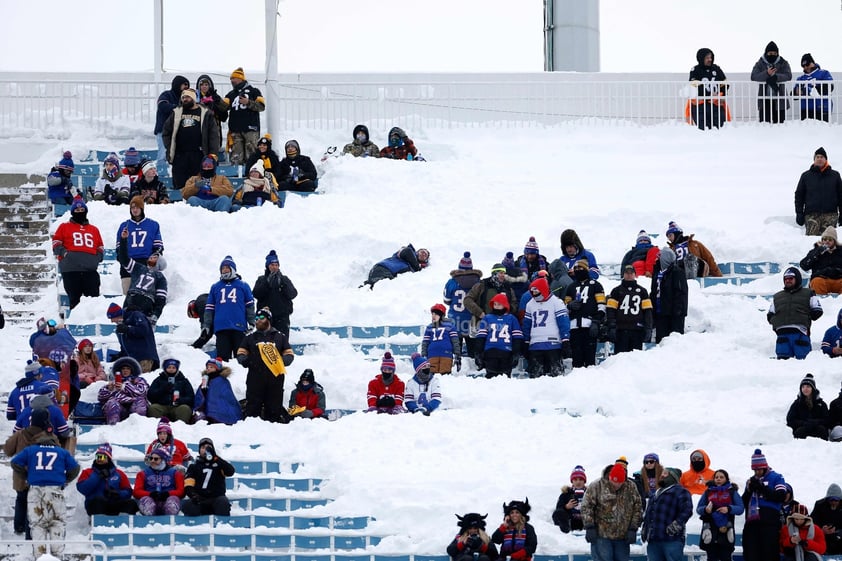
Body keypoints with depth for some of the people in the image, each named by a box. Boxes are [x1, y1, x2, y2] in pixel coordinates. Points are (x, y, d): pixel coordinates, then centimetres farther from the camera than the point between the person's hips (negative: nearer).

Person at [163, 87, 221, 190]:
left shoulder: (206, 114, 5)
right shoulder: (176, 113, 14)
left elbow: (214, 134, 2)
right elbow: (166, 132, 17)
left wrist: (213, 154, -6)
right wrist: (169, 150, 6)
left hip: (198, 156, -3)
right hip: (179, 156, 3)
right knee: (179, 185, 1)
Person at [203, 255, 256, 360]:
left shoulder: (243, 286, 11)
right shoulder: (215, 287, 16)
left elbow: (250, 306, 10)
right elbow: (209, 308, 16)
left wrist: (251, 324, 2)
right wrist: (206, 325, 9)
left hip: (239, 327, -1)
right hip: (221, 327, 1)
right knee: (222, 356, -2)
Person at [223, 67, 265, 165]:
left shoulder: (253, 91, 8)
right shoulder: (231, 94, 19)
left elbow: (261, 106, -1)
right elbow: (224, 106, 3)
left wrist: (248, 103, -14)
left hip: (251, 128, -4)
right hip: (235, 130, 4)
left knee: (251, 157, -9)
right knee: (236, 158, 1)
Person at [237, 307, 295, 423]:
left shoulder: (280, 336, 13)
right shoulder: (250, 337, 15)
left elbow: (289, 354, 14)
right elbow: (241, 352, 17)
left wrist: (284, 361, -8)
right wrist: (243, 360, -6)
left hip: (275, 377, 0)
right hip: (255, 377, 0)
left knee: (274, 405, 4)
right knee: (253, 405, -5)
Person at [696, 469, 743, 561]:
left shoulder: (732, 492, 7)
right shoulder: (708, 491, 11)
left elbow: (740, 508, -1)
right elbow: (698, 509, 10)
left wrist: (729, 509, -20)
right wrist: (705, 509, -13)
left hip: (726, 530, -2)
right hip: (710, 531, 2)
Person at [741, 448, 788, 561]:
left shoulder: (776, 478, 6)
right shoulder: (751, 481, 22)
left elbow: (780, 496, -9)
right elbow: (744, 502, 17)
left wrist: (762, 488, -13)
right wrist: (749, 490, -2)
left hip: (769, 522, -5)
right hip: (752, 521, 5)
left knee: (768, 552, -7)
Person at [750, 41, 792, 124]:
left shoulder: (783, 63, 6)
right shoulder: (760, 64, 5)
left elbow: (788, 76, -9)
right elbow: (753, 77, -8)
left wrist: (775, 77, -23)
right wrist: (767, 73, -23)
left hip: (779, 99, 0)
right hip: (764, 100, 0)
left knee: (779, 122, 3)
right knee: (764, 122, -3)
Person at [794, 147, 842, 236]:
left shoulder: (835, 175, 12)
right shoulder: (806, 176, 11)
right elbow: (799, 196, 12)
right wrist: (799, 214, 4)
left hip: (830, 215, 0)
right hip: (812, 215, 0)